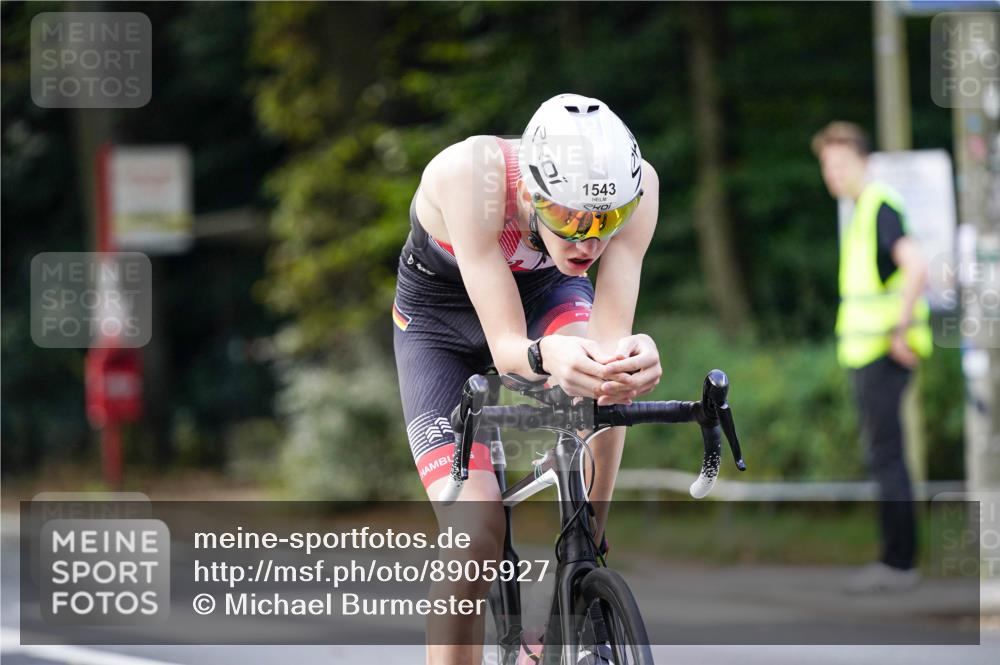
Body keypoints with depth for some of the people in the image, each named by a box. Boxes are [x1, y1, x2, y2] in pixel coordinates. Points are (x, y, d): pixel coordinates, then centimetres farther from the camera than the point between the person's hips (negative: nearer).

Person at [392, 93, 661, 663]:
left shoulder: (635, 185, -32)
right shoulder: (470, 175, -40)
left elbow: (611, 331, -34)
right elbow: (505, 346, -40)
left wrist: (630, 357, -58)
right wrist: (546, 356, -62)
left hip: (547, 293, 2)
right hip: (442, 318, -2)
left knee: (603, 381, -34)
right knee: (476, 535, -19)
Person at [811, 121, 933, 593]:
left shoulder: (881, 208, -13)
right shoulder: (860, 213, 18)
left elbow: (915, 268, -27)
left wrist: (900, 332, -24)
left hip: (883, 354, -10)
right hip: (864, 353, 10)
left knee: (886, 456, -9)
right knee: (882, 457, 10)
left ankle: (900, 563, -7)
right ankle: (896, 560, 13)